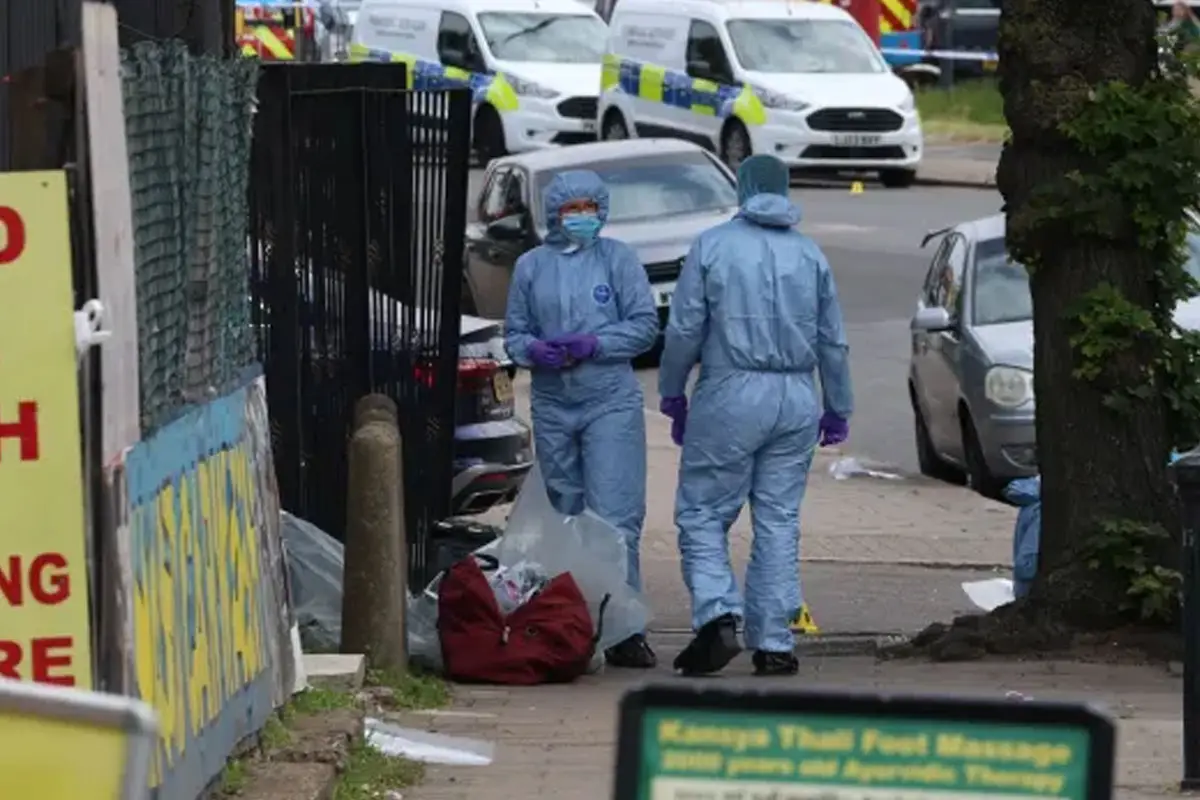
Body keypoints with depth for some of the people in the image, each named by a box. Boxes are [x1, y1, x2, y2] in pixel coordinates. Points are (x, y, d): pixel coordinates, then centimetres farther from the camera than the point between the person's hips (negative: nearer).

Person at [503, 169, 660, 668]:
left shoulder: (618, 259, 2)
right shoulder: (531, 266, 10)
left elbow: (645, 324, -1)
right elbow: (513, 333, 13)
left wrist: (593, 344, -13)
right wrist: (534, 350, -9)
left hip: (611, 405, -3)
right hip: (552, 406, 3)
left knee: (615, 518, -12)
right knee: (563, 518, 8)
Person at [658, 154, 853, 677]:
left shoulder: (712, 246, -3)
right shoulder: (810, 254, 8)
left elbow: (684, 329, -4)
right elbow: (833, 340, 12)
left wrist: (672, 394, 8)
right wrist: (839, 409, 22)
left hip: (730, 397, -4)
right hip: (797, 400, 4)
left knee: (701, 514, 2)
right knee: (779, 521, 7)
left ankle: (718, 614, -18)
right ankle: (773, 643, 5)